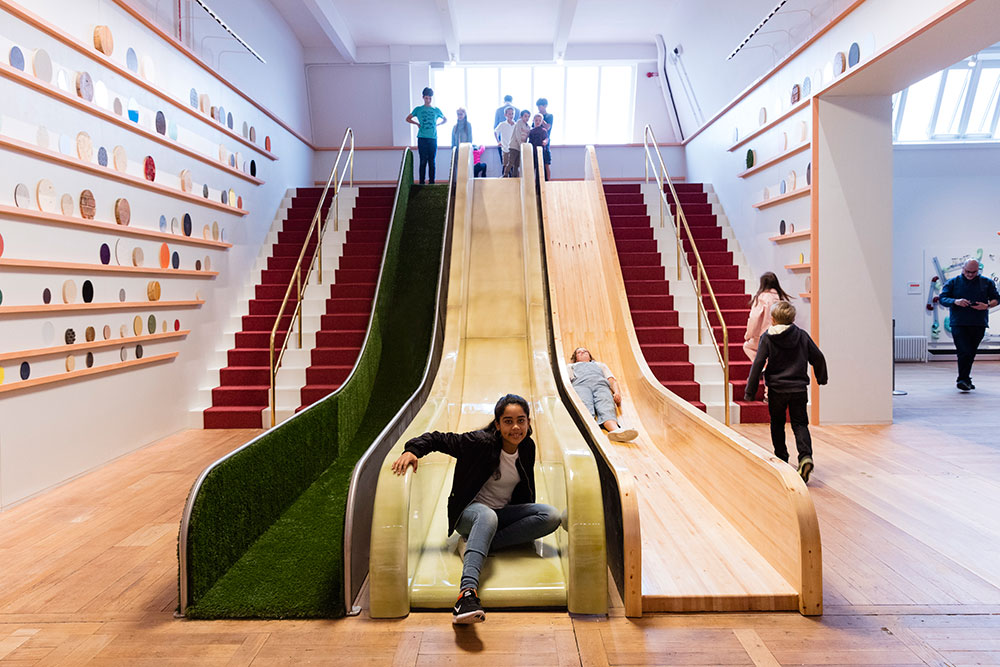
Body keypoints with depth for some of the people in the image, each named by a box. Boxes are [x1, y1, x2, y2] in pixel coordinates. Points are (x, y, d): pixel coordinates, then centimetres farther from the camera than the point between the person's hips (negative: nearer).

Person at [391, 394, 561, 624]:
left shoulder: (527, 448, -2)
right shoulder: (480, 442, -17)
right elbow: (438, 439, -13)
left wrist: (528, 521, 17)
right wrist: (413, 450, -29)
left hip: (504, 513, 5)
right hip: (470, 511, -5)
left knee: (552, 516, -19)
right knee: (488, 517, -42)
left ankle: (480, 544, -24)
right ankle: (467, 593, -58)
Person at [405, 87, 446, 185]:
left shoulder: (436, 110, 11)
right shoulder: (418, 109, 8)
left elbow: (445, 120, 24)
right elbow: (408, 119, 16)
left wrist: (436, 124, 10)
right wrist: (417, 124, 5)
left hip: (433, 138, 1)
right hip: (422, 138, -1)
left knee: (432, 161, 2)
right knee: (423, 161, -4)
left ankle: (432, 181, 6)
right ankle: (421, 182, -2)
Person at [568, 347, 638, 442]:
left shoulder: (601, 365, 45)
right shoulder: (571, 366, 41)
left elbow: (612, 380, 27)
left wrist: (617, 392, 3)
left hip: (601, 385, 1)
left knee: (606, 408, -36)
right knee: (584, 407, -39)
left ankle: (616, 431, -68)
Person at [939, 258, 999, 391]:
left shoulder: (987, 283, 13)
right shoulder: (952, 282, 7)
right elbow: (942, 299, 2)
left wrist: (987, 305, -8)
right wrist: (955, 301, -18)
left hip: (978, 324, 3)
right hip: (959, 324, -3)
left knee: (971, 353, 9)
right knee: (964, 352, -13)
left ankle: (965, 379, 21)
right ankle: (963, 380, -10)